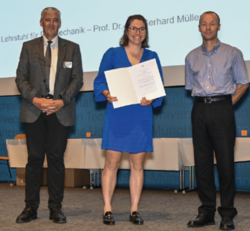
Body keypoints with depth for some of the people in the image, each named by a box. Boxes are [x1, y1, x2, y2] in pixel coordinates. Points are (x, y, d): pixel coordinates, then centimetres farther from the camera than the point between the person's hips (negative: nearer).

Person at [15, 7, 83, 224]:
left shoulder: (72, 48, 11)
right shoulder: (28, 47, 12)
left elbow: (77, 79, 5)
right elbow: (21, 77, 6)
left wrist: (62, 101, -9)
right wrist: (35, 99, -10)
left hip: (60, 111, 0)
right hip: (34, 111, 1)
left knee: (56, 159, 1)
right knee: (34, 158, 1)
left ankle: (56, 208, 7)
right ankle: (31, 207, 8)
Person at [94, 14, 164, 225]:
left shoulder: (152, 57, 12)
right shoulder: (112, 54, 7)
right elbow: (100, 81, 4)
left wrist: (151, 99, -11)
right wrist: (107, 94, -17)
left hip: (141, 116, 2)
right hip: (117, 115, -2)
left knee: (137, 164, 3)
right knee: (112, 162, -4)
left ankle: (134, 210, 11)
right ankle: (107, 210, 5)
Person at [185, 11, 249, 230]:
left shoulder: (232, 53, 5)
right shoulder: (192, 57, 14)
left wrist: (227, 104, 0)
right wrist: (204, 103, 7)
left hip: (222, 109, -3)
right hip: (200, 111, 3)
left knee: (226, 162, -5)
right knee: (202, 162, 4)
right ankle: (207, 211, 12)